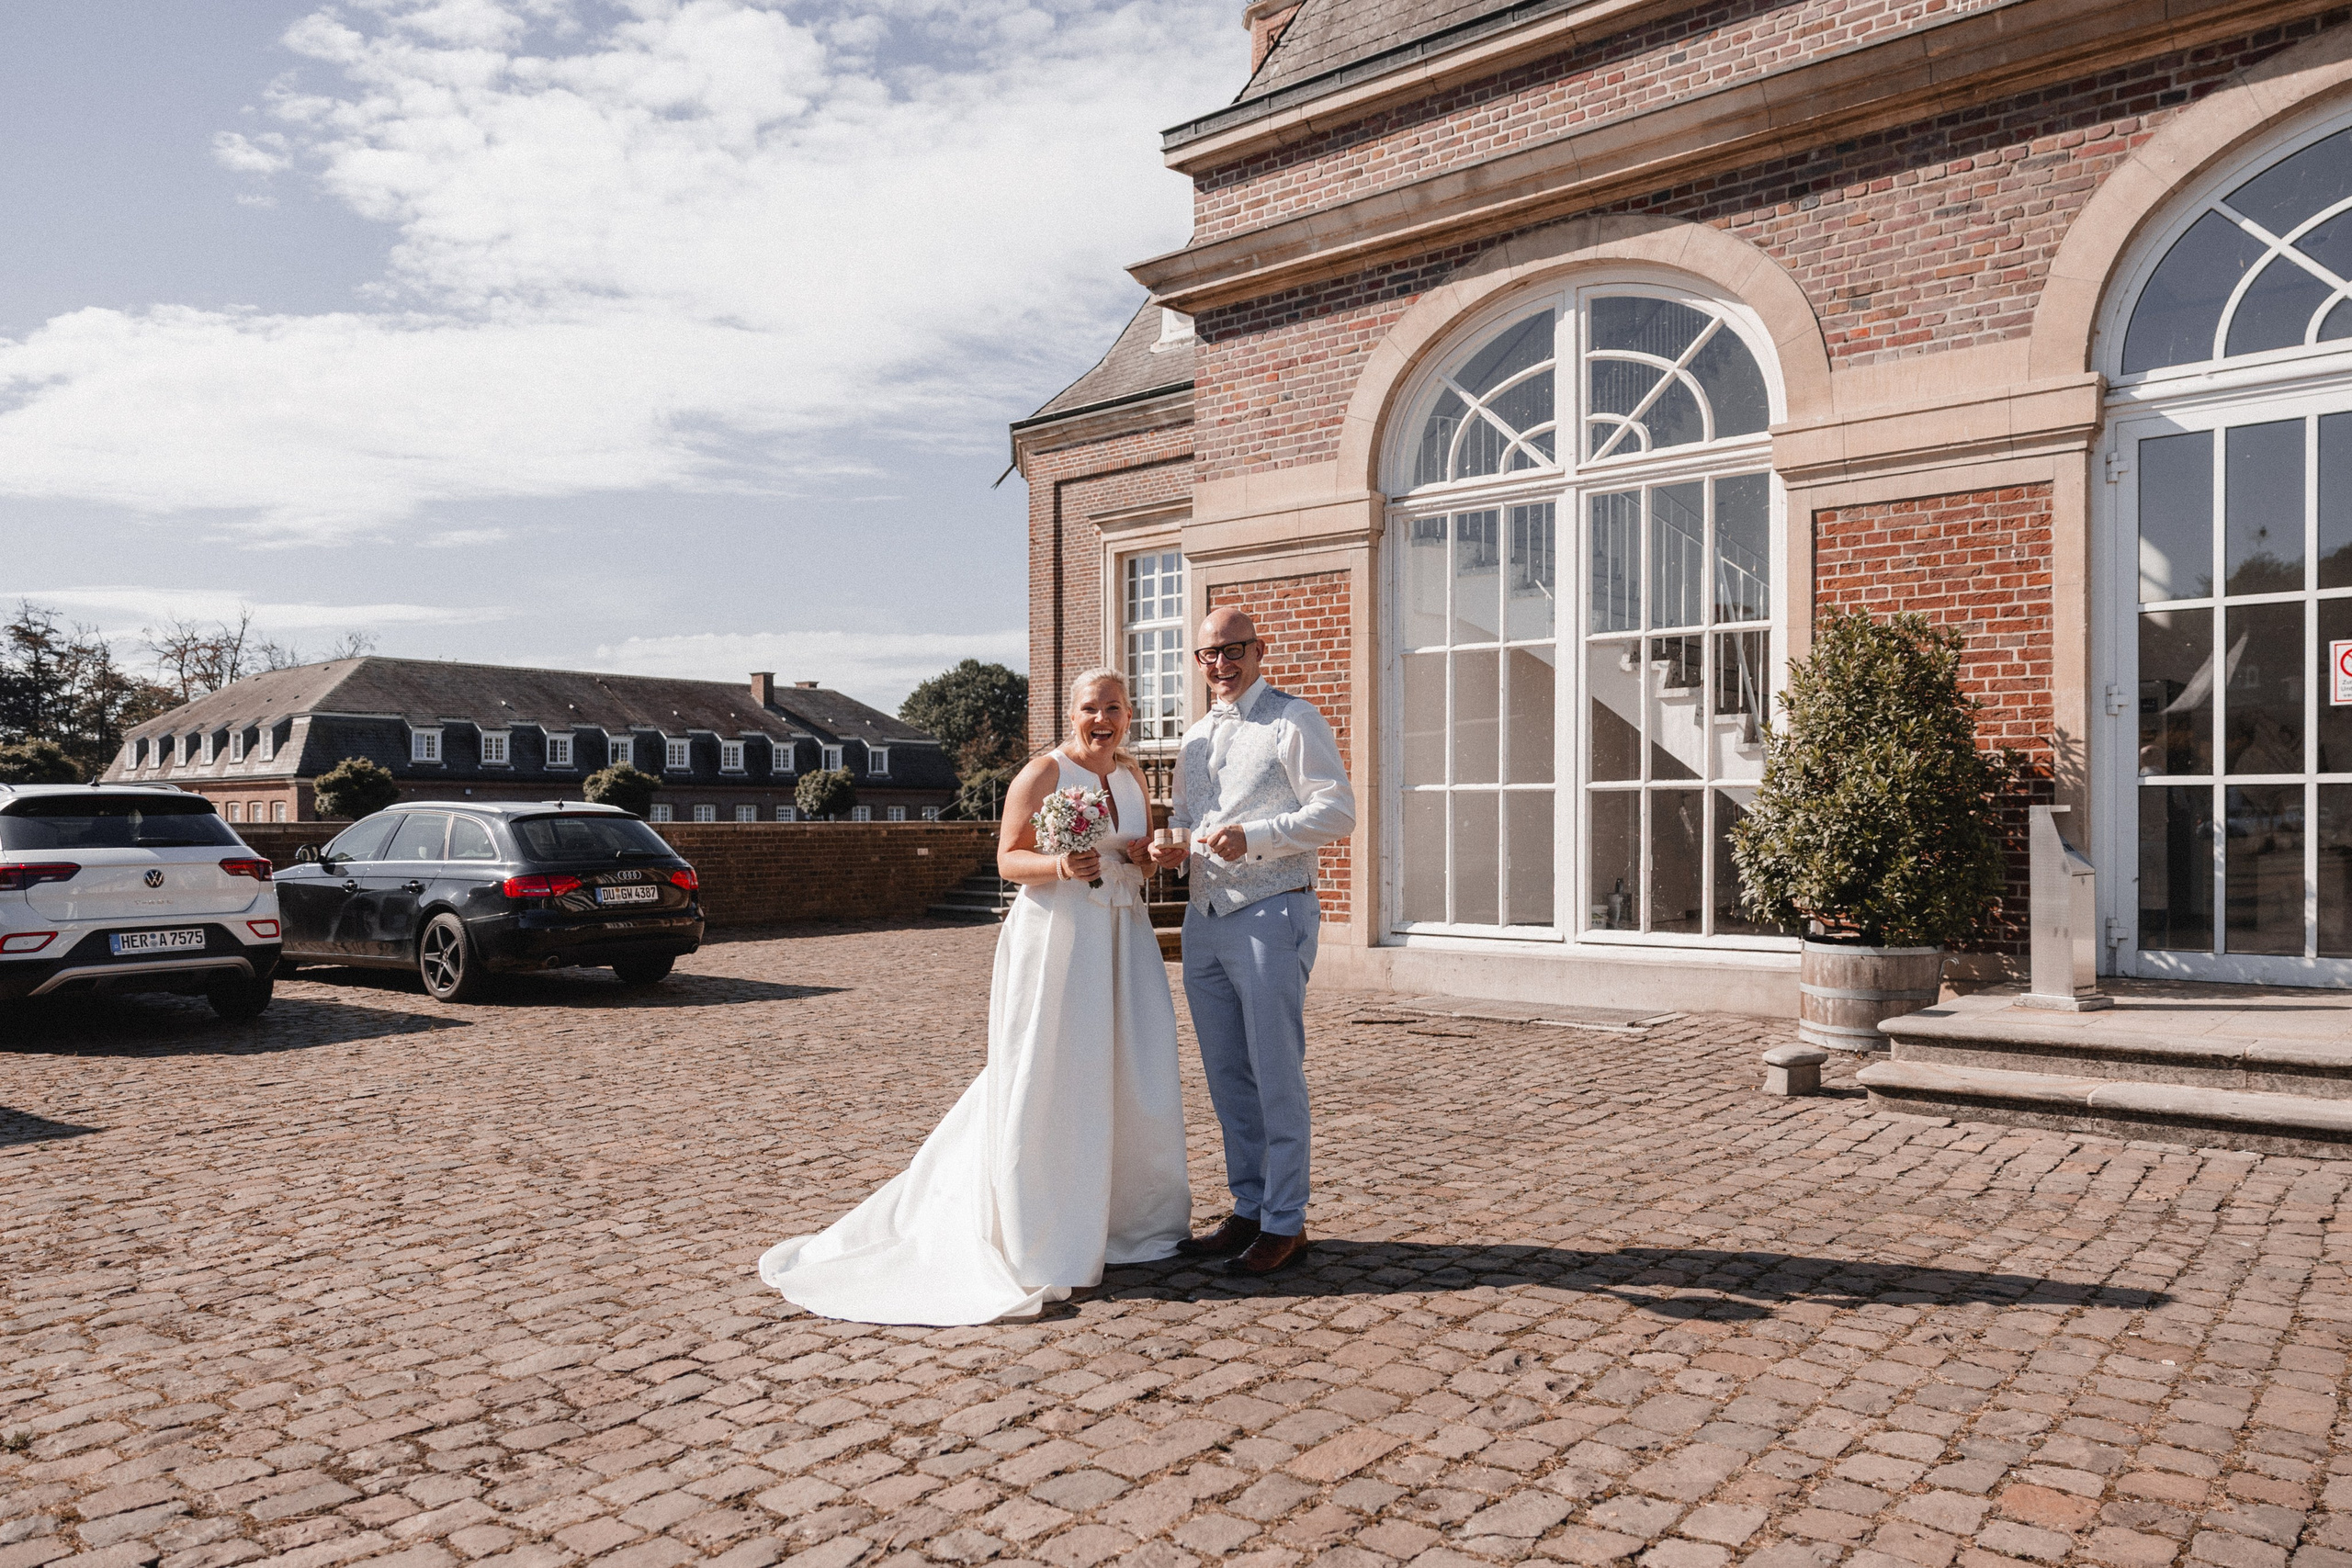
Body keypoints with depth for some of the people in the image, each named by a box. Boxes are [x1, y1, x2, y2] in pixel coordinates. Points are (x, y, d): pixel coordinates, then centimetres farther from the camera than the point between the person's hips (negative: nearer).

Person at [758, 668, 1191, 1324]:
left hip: (1124, 940, 6)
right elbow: (1008, 858, -7)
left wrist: (1149, 853, 1)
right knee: (1045, 1083, -3)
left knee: (1133, 1078, 7)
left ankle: (1126, 1217, 24)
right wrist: (1058, 865, -25)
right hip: (1055, 940, -6)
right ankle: (1033, 1240, 8)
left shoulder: (1131, 773, 13)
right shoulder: (1041, 773, -7)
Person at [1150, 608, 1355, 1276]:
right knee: (1226, 1077, 12)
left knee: (1276, 1076, -2)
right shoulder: (1194, 739, 18)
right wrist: (1173, 846, 4)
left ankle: (1285, 1223, 9)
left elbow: (1337, 810, -11)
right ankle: (1248, 1210, 23)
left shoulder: (1293, 720, -4)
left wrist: (1253, 835, -21)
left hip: (1271, 915, -7)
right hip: (1205, 919, 7)